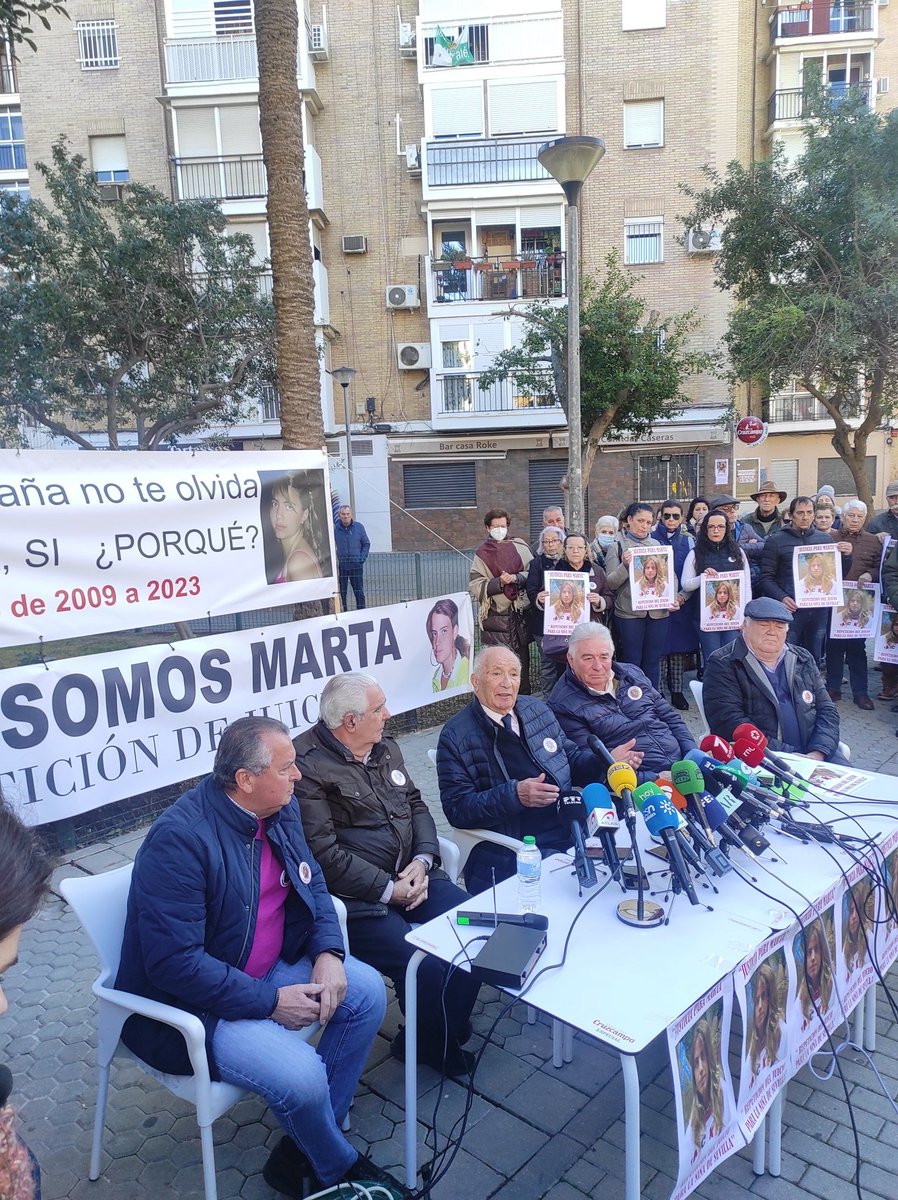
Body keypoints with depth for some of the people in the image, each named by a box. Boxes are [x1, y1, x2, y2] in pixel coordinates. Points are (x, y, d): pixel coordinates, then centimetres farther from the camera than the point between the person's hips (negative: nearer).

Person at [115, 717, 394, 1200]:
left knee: (367, 990, -3)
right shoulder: (180, 837, -28)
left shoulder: (281, 809, -4)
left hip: (270, 968, 8)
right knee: (301, 1075, -24)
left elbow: (311, 884, 8)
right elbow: (175, 961, -29)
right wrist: (271, 1002, -24)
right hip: (194, 1003, -8)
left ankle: (302, 1150, 10)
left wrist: (328, 951, -10)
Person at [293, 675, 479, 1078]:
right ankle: (432, 1047, 12)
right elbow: (323, 853, -19)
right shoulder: (307, 765, -15)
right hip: (358, 898, -7)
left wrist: (423, 860, -2)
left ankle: (450, 1028, 15)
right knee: (426, 967, -22)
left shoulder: (385, 748, 11)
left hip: (410, 877, 8)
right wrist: (388, 890, -15)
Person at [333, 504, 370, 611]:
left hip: (356, 565, 1)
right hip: (340, 567, -1)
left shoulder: (359, 527, 2)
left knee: (359, 593, 6)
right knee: (341, 594, 5)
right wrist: (334, 560, -3)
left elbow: (366, 544, 9)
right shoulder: (335, 528, -2)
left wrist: (362, 558, -3)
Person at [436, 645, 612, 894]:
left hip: (572, 834, 6)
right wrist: (514, 795, -23)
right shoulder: (456, 735, -4)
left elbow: (570, 758, 25)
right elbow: (457, 808, -10)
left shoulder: (537, 710, 14)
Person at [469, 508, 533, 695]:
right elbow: (475, 586, -1)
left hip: (520, 613, 2)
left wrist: (516, 578, -14)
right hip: (495, 615, -2)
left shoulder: (520, 547, 10)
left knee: (521, 660, 5)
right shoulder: (482, 554, 7)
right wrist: (499, 582, -15)